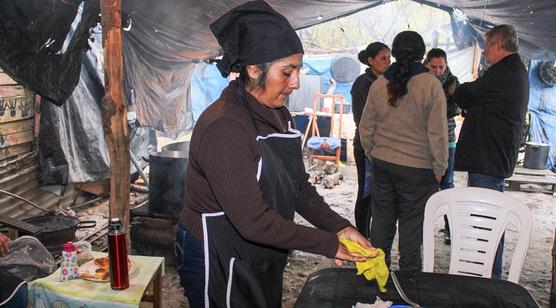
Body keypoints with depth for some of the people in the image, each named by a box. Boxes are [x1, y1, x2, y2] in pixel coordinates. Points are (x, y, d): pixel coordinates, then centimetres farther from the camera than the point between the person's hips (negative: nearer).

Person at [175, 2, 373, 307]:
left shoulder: (279, 116, 2)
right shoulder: (223, 127, -26)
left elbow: (299, 187, 4)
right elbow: (252, 220, -28)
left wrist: (339, 227, -10)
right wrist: (328, 244, -22)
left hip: (260, 262, 8)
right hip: (217, 263, -8)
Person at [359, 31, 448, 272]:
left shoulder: (378, 84, -1)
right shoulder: (431, 85, -12)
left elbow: (365, 128, 5)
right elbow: (437, 134, -12)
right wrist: (439, 168, -1)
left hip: (382, 164, 4)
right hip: (418, 169, -4)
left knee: (382, 220, 17)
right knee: (412, 225, 9)